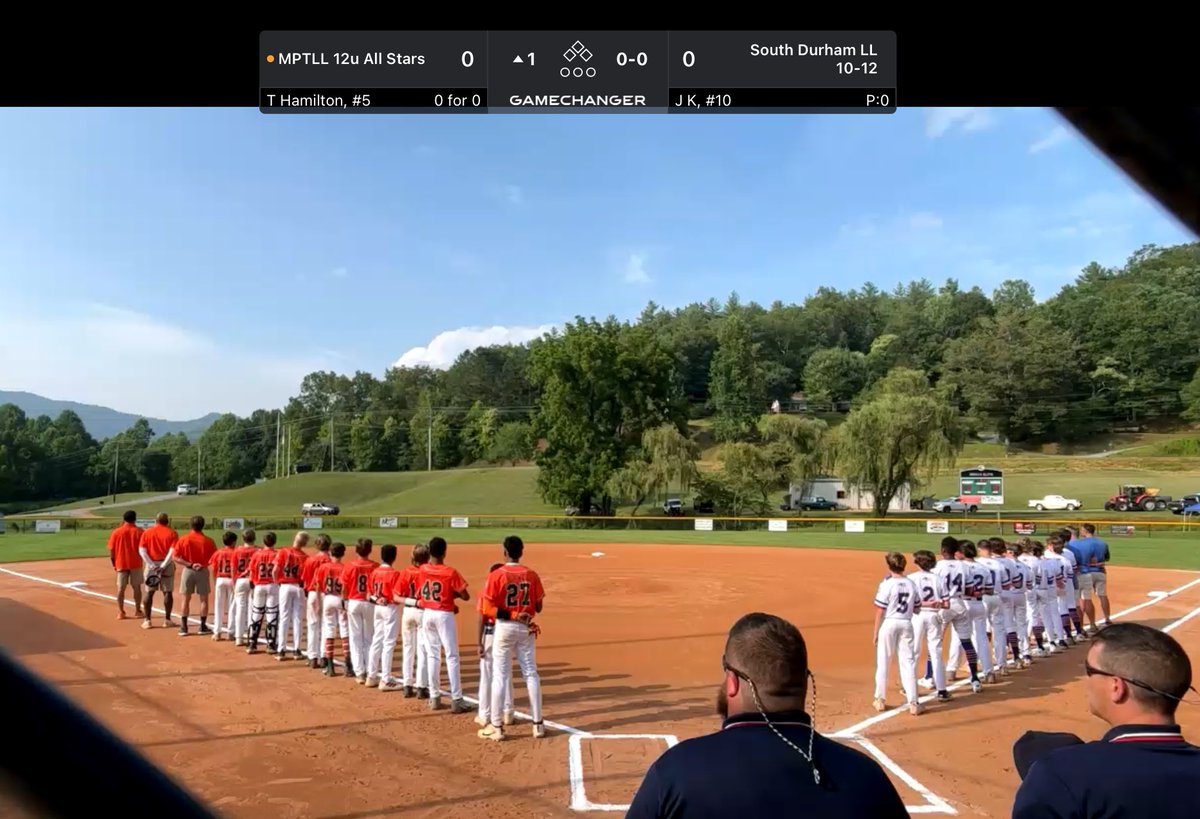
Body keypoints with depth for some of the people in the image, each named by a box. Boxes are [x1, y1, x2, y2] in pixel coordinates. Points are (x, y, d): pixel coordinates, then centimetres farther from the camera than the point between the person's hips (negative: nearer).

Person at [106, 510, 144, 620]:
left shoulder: (116, 532, 0)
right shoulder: (139, 531, -4)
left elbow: (111, 550, 0)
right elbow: (142, 549, -6)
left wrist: (114, 564, 9)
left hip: (121, 564, 1)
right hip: (135, 563, -1)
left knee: (121, 588, 6)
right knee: (137, 587, 8)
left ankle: (120, 612, 4)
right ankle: (137, 611, 13)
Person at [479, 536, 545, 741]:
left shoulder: (496, 575, -10)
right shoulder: (531, 575, -1)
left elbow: (488, 609, -14)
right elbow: (538, 607, 3)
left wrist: (510, 615, -4)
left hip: (504, 628, -3)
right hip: (526, 628, 3)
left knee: (500, 676, 3)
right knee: (531, 674, 10)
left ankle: (497, 727, 8)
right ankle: (538, 724, 16)